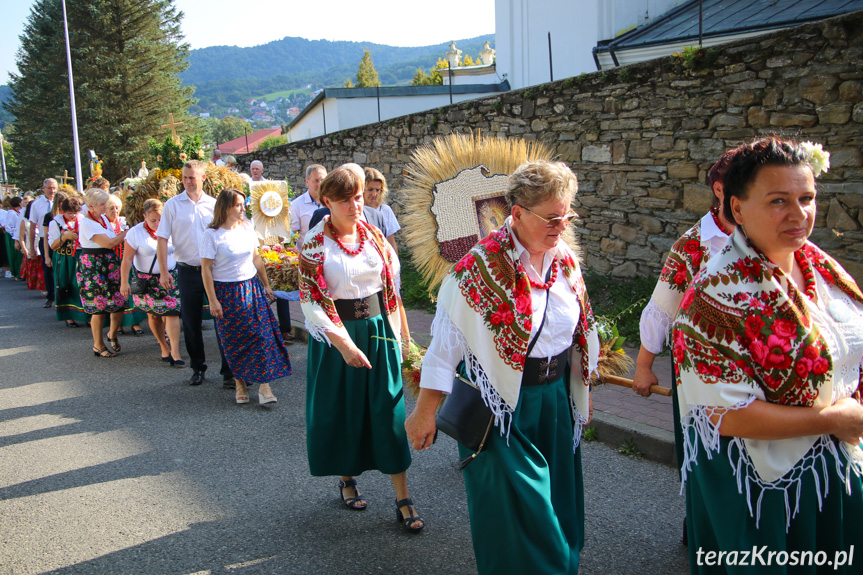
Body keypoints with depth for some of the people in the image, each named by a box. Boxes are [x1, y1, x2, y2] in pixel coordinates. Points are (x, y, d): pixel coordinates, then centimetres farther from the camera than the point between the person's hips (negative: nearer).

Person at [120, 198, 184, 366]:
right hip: (146, 280, 0)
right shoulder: (135, 233, -7)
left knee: (172, 313, -10)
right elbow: (127, 259, -7)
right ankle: (164, 347, 24)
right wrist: (124, 282, -11)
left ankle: (175, 352, -11)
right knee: (154, 315, 6)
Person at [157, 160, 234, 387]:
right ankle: (198, 368, 25)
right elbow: (162, 238, -1)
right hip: (188, 272, 0)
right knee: (191, 322, 9)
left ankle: (228, 371, 7)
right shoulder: (173, 205, 1)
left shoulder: (214, 204, 4)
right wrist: (163, 271, -8)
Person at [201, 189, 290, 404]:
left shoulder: (247, 228, 5)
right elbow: (206, 269, -8)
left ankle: (264, 384, -1)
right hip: (226, 293, -4)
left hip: (252, 288, 4)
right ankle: (240, 383, 19)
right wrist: (212, 301, -11)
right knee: (234, 341, 4)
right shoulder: (212, 234, -9)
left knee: (262, 335, -5)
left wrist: (266, 285, 15)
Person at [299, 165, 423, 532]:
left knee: (389, 410, 1)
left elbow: (392, 287, 9)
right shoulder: (314, 244, -9)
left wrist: (400, 333, 9)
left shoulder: (374, 236, 3)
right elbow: (312, 302, -14)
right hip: (337, 335, -2)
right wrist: (344, 344, -20)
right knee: (341, 410, 10)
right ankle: (346, 479, 35)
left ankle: (403, 500, 7)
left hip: (378, 330, 3)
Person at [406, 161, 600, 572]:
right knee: (514, 511, 3)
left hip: (555, 399, 6)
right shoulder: (481, 267, -19)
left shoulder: (566, 261, 1)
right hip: (500, 406, -6)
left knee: (558, 503, 18)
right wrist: (424, 410, -14)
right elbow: (446, 339, -17)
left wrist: (582, 390, 18)